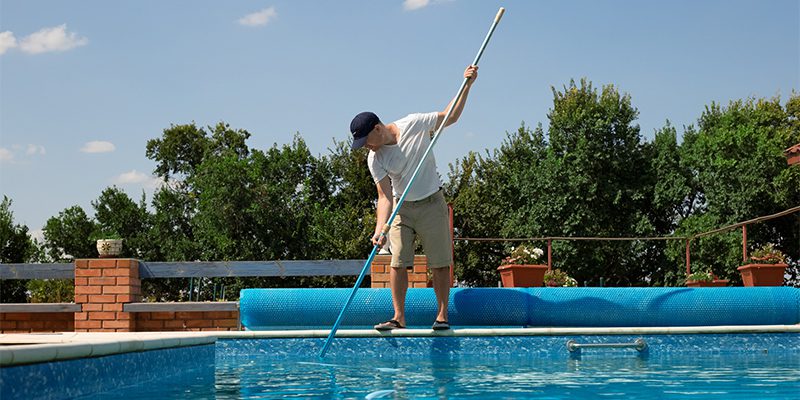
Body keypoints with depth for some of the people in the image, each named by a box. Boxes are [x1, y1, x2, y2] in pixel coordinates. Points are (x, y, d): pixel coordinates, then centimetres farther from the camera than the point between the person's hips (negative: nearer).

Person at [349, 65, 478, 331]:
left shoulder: (414, 125, -14)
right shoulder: (374, 159, -11)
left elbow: (450, 116, 0)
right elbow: (385, 197, -15)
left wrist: (466, 86, -9)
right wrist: (380, 229, -29)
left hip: (432, 204, -1)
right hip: (402, 209, 1)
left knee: (439, 264, 0)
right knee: (398, 263, -6)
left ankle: (442, 315, 7)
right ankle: (399, 318, -1)